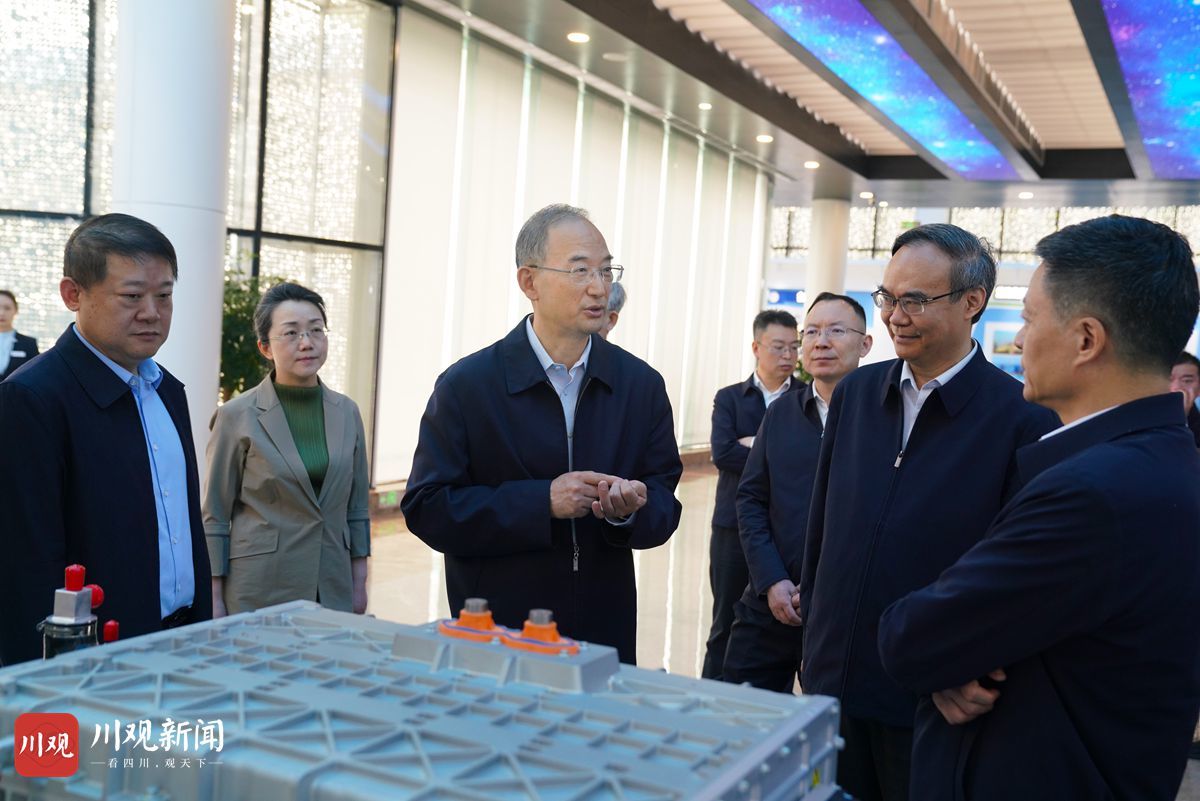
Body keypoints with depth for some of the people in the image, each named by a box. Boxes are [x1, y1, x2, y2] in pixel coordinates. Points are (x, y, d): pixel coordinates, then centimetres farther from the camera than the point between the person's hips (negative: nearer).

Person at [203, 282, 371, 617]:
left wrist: (359, 585, 10)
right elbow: (215, 517, -3)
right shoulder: (237, 416, -6)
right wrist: (214, 601, -5)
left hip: (333, 590, 4)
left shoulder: (347, 412, 6)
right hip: (257, 595, -3)